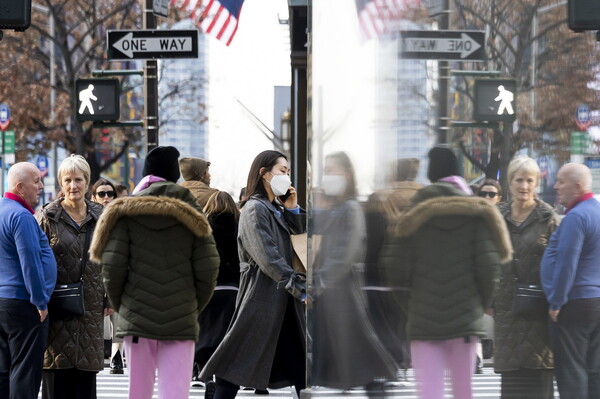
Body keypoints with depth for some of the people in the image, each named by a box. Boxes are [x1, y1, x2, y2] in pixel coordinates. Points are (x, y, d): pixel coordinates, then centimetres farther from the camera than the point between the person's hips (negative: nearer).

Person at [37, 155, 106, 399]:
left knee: (86, 373, 6)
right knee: (57, 378, -3)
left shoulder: (99, 217, 10)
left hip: (91, 304, 3)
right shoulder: (48, 217, -1)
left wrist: (109, 298, 8)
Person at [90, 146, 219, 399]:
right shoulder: (190, 215, 5)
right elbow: (208, 269, -1)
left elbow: (112, 266, -5)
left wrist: (121, 306, 10)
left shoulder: (126, 212, 1)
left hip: (136, 319, 0)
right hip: (181, 321, 0)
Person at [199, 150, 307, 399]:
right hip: (261, 294, -9)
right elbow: (268, 259, -18)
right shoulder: (254, 209, -10)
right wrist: (300, 288, -20)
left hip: (284, 299, 9)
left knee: (298, 360, 7)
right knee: (241, 354, -6)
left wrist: (293, 209, 7)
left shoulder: (277, 209, 17)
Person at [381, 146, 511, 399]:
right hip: (465, 319, 0)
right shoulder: (475, 215, 0)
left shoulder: (413, 217, 3)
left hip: (423, 321, 0)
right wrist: (481, 305, 9)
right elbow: (488, 266, -6)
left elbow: (396, 267, -1)